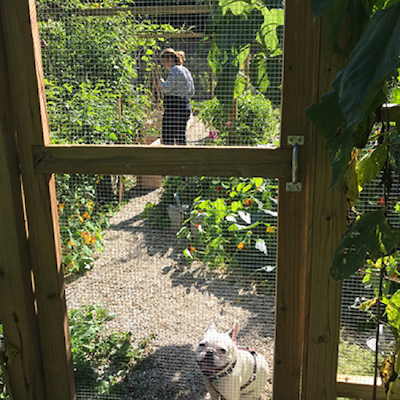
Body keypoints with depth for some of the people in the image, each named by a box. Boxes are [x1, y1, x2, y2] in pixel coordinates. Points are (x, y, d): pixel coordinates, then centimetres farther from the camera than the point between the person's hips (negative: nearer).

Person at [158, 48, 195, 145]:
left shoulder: (175, 69, -8)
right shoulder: (186, 71, 19)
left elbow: (168, 87, -16)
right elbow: (191, 93, 22)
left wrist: (162, 83, 4)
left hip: (174, 107, -9)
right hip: (185, 106, 9)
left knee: (167, 137, -5)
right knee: (180, 137, 12)